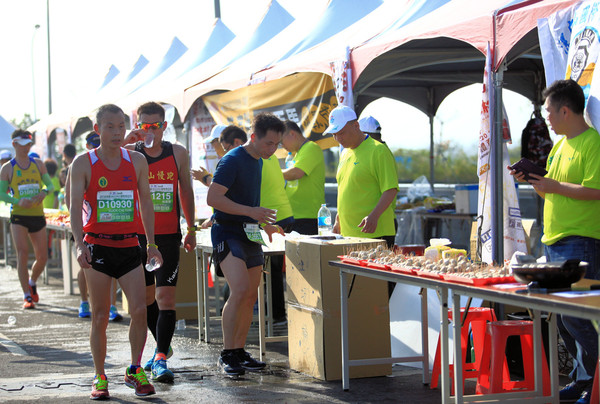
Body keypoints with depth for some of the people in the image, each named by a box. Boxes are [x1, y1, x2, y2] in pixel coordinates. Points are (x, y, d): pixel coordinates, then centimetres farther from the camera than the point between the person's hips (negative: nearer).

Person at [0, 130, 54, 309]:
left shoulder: (38, 164, 9)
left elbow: (50, 185, 11)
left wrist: (44, 192, -12)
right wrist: (18, 201, -17)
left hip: (38, 215, 3)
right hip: (19, 216, -3)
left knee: (42, 257, 5)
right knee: (23, 255, -12)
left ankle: (32, 283, 34)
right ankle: (27, 296, -8)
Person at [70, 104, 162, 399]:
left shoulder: (137, 161, 7)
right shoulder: (83, 163, -1)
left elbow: (145, 203, 13)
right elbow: (75, 207, -7)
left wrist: (151, 244, 9)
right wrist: (80, 245, -20)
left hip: (129, 245, 2)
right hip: (97, 246, -2)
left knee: (139, 310, -7)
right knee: (100, 316, 2)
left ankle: (134, 371, 10)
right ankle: (100, 378, 13)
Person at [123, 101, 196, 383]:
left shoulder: (178, 153, 3)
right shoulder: (130, 154, -1)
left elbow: (186, 191, 13)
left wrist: (191, 229, 14)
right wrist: (126, 142, -27)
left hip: (168, 236, -1)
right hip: (137, 235, 1)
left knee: (166, 297, -11)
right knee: (146, 296, 12)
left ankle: (161, 359, -11)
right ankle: (163, 345, 32)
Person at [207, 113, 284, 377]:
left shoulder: (258, 162, 15)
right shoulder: (233, 160, -13)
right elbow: (213, 198, -20)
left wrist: (264, 223, 24)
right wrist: (251, 211, -25)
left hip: (249, 235, 9)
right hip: (227, 233, -9)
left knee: (250, 296, 9)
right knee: (240, 291, -20)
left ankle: (239, 352, 18)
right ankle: (227, 355, -13)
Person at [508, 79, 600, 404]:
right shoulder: (560, 146, 18)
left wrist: (554, 185, -17)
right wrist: (533, 180, 8)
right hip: (554, 241, 9)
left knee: (574, 314, -12)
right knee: (561, 318, 11)